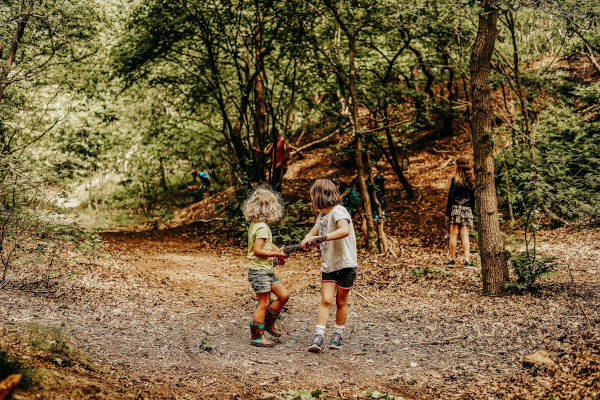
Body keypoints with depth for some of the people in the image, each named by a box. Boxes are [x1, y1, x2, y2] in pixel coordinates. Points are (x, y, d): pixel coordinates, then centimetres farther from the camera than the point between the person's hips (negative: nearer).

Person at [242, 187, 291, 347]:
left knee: (284, 295, 11)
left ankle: (269, 323, 23)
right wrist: (276, 254, -15)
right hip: (259, 270, -10)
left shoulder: (255, 225, 12)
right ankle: (256, 337, 5)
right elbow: (257, 250, -23)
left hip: (267, 270, 10)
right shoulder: (262, 227, -18)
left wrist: (277, 250, 10)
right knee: (264, 303, -4)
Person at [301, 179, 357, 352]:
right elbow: (312, 233, 20)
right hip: (328, 265, 6)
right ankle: (318, 337, -11)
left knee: (341, 302, 7)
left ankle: (337, 335, 23)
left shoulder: (338, 211, -16)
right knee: (326, 299, -7)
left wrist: (321, 238, -37)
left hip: (345, 264, -6)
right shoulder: (322, 215, 12)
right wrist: (307, 240, -5)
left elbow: (344, 230, -35)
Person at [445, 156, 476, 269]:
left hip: (455, 208, -4)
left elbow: (451, 196, -8)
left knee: (453, 235, 1)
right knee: (465, 235, 3)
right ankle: (467, 261, -6)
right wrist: (472, 212, 19)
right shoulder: (471, 180, 6)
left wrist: (447, 213, -6)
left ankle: (452, 260, 5)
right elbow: (473, 197, 11)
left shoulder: (455, 178, -7)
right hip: (467, 209, 4)